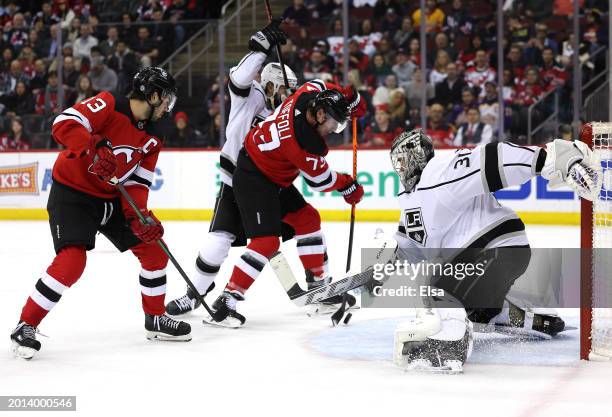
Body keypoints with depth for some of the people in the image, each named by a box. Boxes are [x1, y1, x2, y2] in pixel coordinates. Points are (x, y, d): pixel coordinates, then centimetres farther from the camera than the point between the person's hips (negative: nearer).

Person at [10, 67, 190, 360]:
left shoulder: (152, 139, 6)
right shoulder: (109, 105, -16)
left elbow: (137, 182, 3)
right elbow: (64, 124, -27)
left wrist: (140, 215, -15)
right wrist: (94, 150, -41)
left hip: (111, 199, 8)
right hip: (72, 193, -8)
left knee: (154, 250, 6)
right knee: (72, 261, -24)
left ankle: (156, 319, 24)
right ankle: (26, 326, -13)